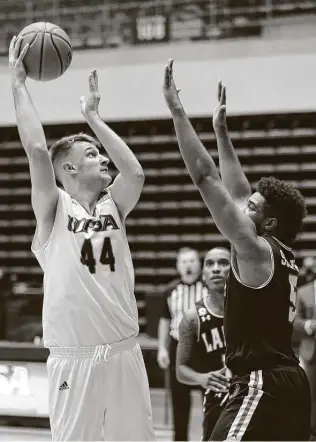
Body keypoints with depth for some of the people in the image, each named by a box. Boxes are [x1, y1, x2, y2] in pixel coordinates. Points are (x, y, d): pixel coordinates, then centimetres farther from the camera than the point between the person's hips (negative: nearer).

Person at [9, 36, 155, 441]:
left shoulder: (113, 206, 11)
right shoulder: (54, 209, -2)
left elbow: (135, 173, -7)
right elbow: (36, 149, -13)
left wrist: (93, 117, 1)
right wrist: (18, 83, -6)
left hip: (124, 351, 5)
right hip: (75, 357, -5)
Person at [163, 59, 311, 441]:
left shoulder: (257, 250, -11)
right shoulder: (279, 253, 14)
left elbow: (205, 178, -15)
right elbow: (238, 192, 25)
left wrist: (176, 109, -12)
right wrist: (220, 130, 31)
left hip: (262, 385, -10)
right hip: (288, 382, 10)